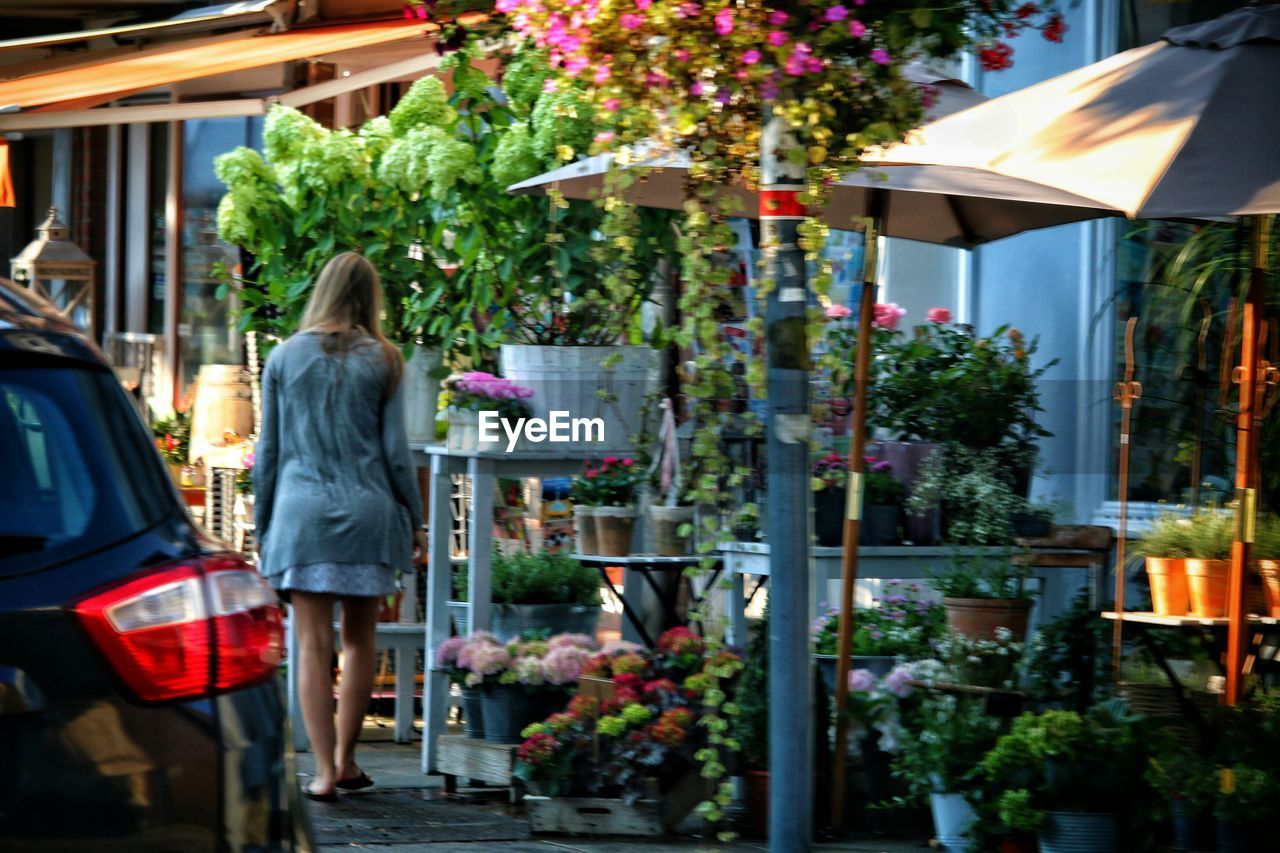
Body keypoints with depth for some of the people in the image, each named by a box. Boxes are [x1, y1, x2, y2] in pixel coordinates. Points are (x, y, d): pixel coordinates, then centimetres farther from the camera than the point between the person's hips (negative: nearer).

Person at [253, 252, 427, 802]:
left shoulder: (285, 358, 4)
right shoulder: (382, 361, 1)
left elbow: (267, 451, 6)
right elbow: (395, 450, 2)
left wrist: (262, 525, 13)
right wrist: (414, 522, 10)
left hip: (302, 510, 0)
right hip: (368, 510, 0)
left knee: (313, 644, -1)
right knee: (359, 638, 12)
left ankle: (324, 772, -4)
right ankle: (346, 759, 18)